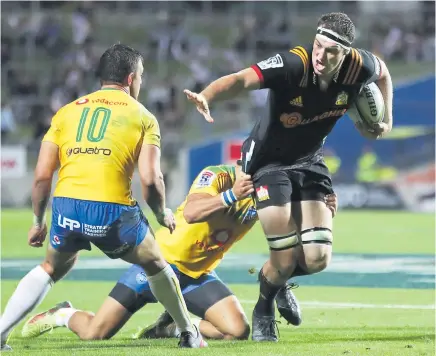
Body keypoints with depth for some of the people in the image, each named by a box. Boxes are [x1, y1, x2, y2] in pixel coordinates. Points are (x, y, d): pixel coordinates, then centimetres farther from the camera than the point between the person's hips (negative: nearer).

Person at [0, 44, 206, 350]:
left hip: (66, 207, 2)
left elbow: (42, 176, 12)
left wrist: (39, 222, 24)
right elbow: (150, 179, -1)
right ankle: (189, 334, 34)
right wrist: (163, 215, 18)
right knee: (155, 264, 25)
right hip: (113, 210, -2)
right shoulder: (143, 117, 10)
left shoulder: (67, 111, 17)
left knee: (51, 269, 28)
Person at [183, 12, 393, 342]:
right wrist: (206, 97, -68)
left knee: (317, 259, -3)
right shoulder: (293, 65, -32)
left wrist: (385, 120, 1)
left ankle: (277, 279, 33)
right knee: (286, 259, -7)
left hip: (309, 161, 5)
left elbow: (382, 71, 10)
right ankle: (264, 311, 26)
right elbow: (241, 79, -48)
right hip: (269, 161, -5)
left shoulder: (359, 67, -17)